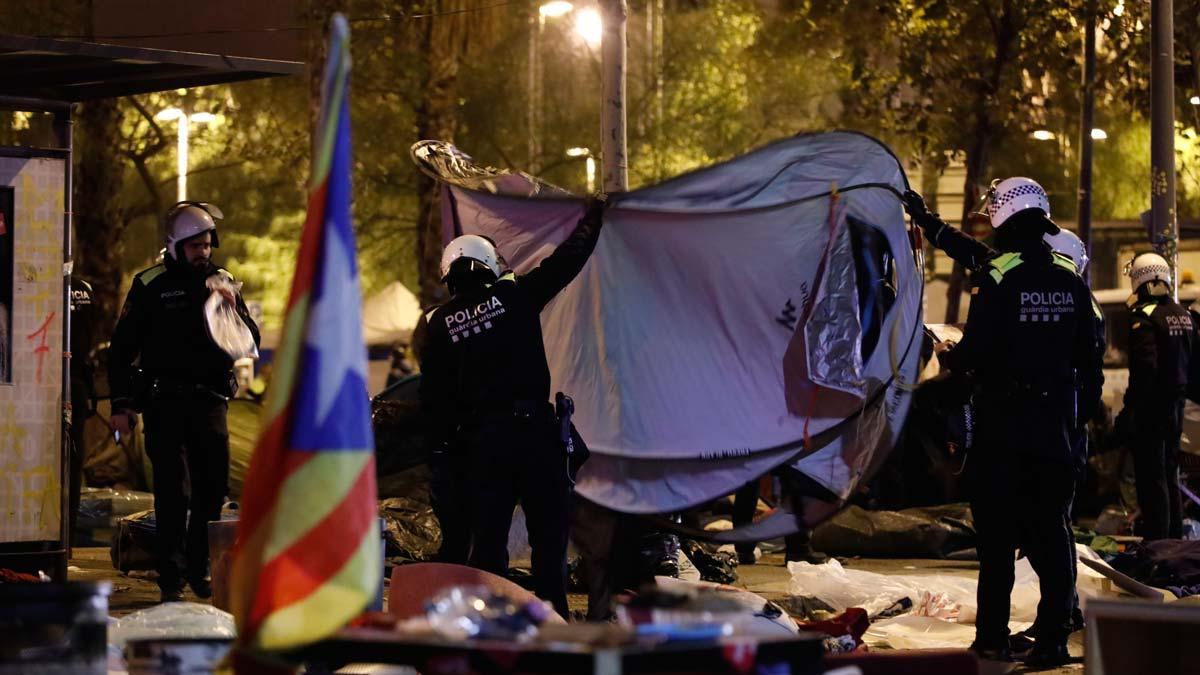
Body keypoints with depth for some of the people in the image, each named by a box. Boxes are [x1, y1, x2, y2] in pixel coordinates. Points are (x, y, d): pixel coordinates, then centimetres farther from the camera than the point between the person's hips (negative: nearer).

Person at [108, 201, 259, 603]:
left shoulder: (222, 283, 10)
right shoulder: (151, 286, 1)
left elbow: (250, 343, 10)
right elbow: (122, 348, 2)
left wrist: (233, 310, -9)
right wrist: (121, 404, -4)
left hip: (210, 400, 3)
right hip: (164, 402, -3)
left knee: (213, 486, 3)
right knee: (171, 491, -4)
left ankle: (199, 568, 19)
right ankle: (172, 578, -1)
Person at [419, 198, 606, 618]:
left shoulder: (438, 324, 6)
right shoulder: (514, 297, 0)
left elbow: (433, 397, 6)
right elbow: (566, 261, 9)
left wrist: (442, 447, 12)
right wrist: (593, 218, 24)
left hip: (478, 439, 2)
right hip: (534, 428, -2)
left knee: (486, 539, 7)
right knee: (549, 535, 4)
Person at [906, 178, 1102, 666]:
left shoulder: (998, 277, -12)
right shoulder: (1070, 281, 5)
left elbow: (977, 351, -16)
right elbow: (1089, 358, 9)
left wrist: (948, 358, 5)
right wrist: (1084, 409, 20)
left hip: (1002, 428, -4)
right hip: (1057, 424, 4)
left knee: (997, 533, 2)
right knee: (1051, 529, 7)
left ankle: (993, 636, 4)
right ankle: (1053, 636, 4)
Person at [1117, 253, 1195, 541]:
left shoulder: (1144, 317, -16)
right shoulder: (1184, 314, 11)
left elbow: (1144, 368, -23)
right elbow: (1193, 362, 17)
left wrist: (1128, 411, -21)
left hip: (1150, 408, -8)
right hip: (1176, 406, 8)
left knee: (1151, 476, -5)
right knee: (1170, 472, 18)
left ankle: (1155, 540, -6)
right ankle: (1175, 536, 24)